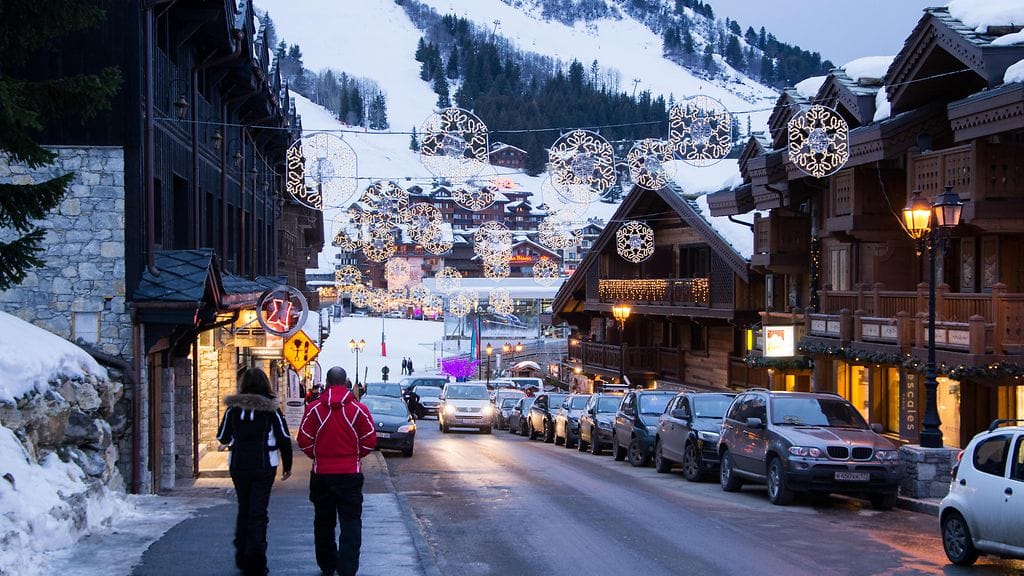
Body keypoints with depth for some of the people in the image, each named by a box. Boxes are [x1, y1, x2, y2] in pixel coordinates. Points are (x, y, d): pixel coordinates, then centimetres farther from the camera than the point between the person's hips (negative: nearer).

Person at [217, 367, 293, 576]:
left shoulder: (233, 409, 0)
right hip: (264, 466, -2)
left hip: (238, 466, 2)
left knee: (243, 509, 17)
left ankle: (242, 556, 21)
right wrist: (287, 465, 5)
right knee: (258, 512, -1)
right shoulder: (271, 409, -6)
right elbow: (284, 438, -6)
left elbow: (222, 438, 7)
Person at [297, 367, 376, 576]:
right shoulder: (359, 409, -5)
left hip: (321, 473, 2)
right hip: (350, 473, -1)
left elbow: (304, 441, -3)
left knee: (323, 522, 16)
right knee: (351, 523, 1)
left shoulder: (314, 408, -4)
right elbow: (370, 441, -2)